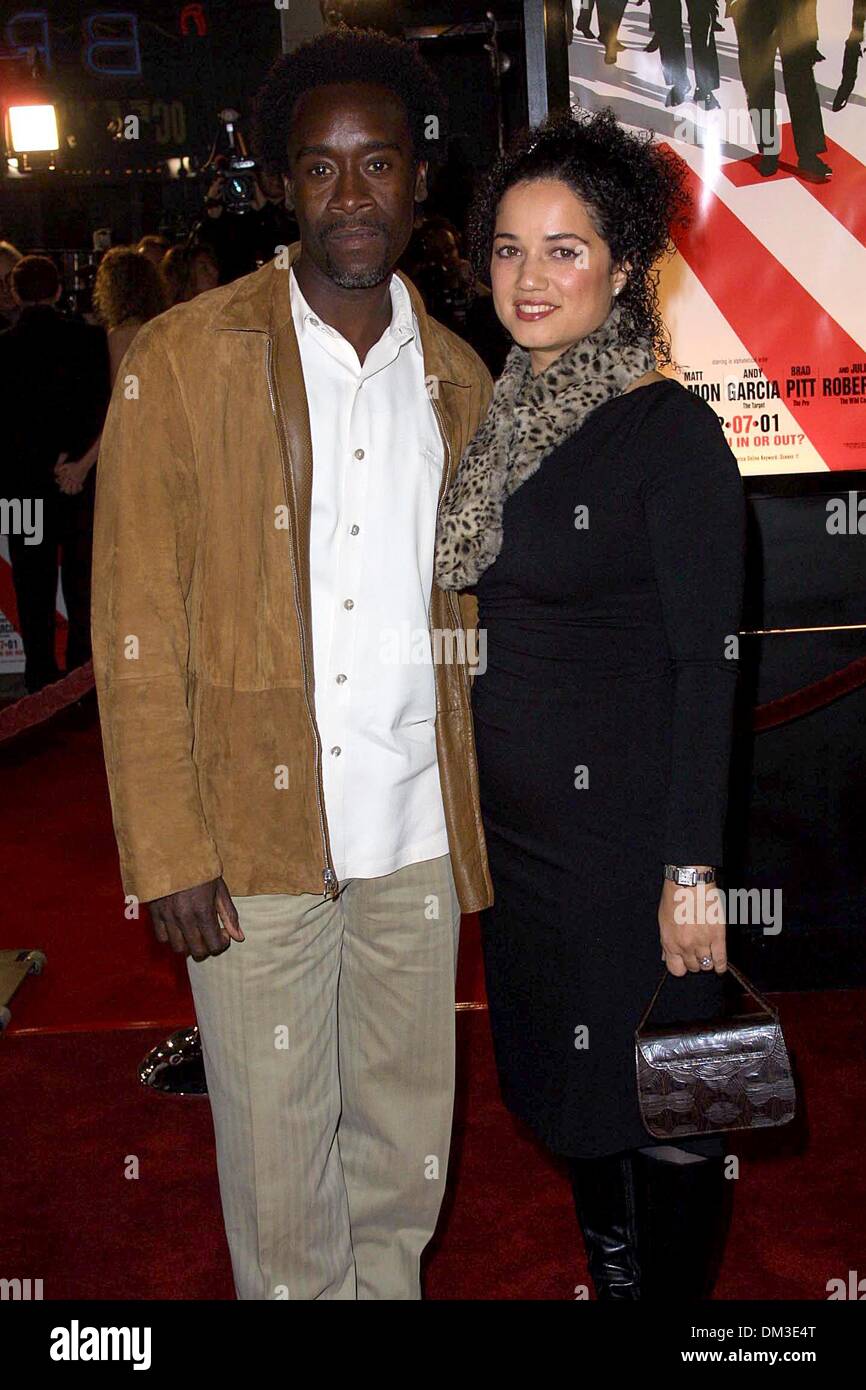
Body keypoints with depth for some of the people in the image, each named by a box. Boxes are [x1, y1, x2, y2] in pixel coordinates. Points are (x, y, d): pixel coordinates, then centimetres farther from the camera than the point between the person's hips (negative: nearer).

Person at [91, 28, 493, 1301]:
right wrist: (167, 851, -11)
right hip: (257, 835, -3)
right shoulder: (184, 360, -4)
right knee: (278, 1149, 9)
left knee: (407, 1139, 15)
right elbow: (136, 627, -6)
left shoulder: (456, 377, 9)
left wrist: (477, 812, 8)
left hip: (418, 832, 4)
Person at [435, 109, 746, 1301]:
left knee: (660, 1097, 7)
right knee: (571, 1081, 19)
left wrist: (693, 869, -18)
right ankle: (608, 1278, 38)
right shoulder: (507, 419, 8)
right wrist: (476, 789, 12)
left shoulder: (671, 432, -13)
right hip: (517, 820, 7)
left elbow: (707, 665, -15)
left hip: (629, 820, -7)